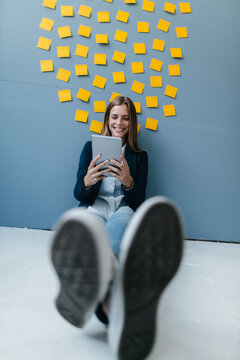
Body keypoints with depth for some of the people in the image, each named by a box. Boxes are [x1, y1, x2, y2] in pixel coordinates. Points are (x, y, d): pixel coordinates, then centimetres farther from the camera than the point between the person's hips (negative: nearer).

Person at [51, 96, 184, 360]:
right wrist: (87, 182, -15)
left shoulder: (139, 156, 18)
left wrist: (128, 182, -13)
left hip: (124, 211, 0)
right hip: (94, 208, 1)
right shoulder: (91, 147, 18)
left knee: (123, 220, -42)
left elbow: (139, 202, 10)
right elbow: (79, 194, 10)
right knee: (87, 224, -41)